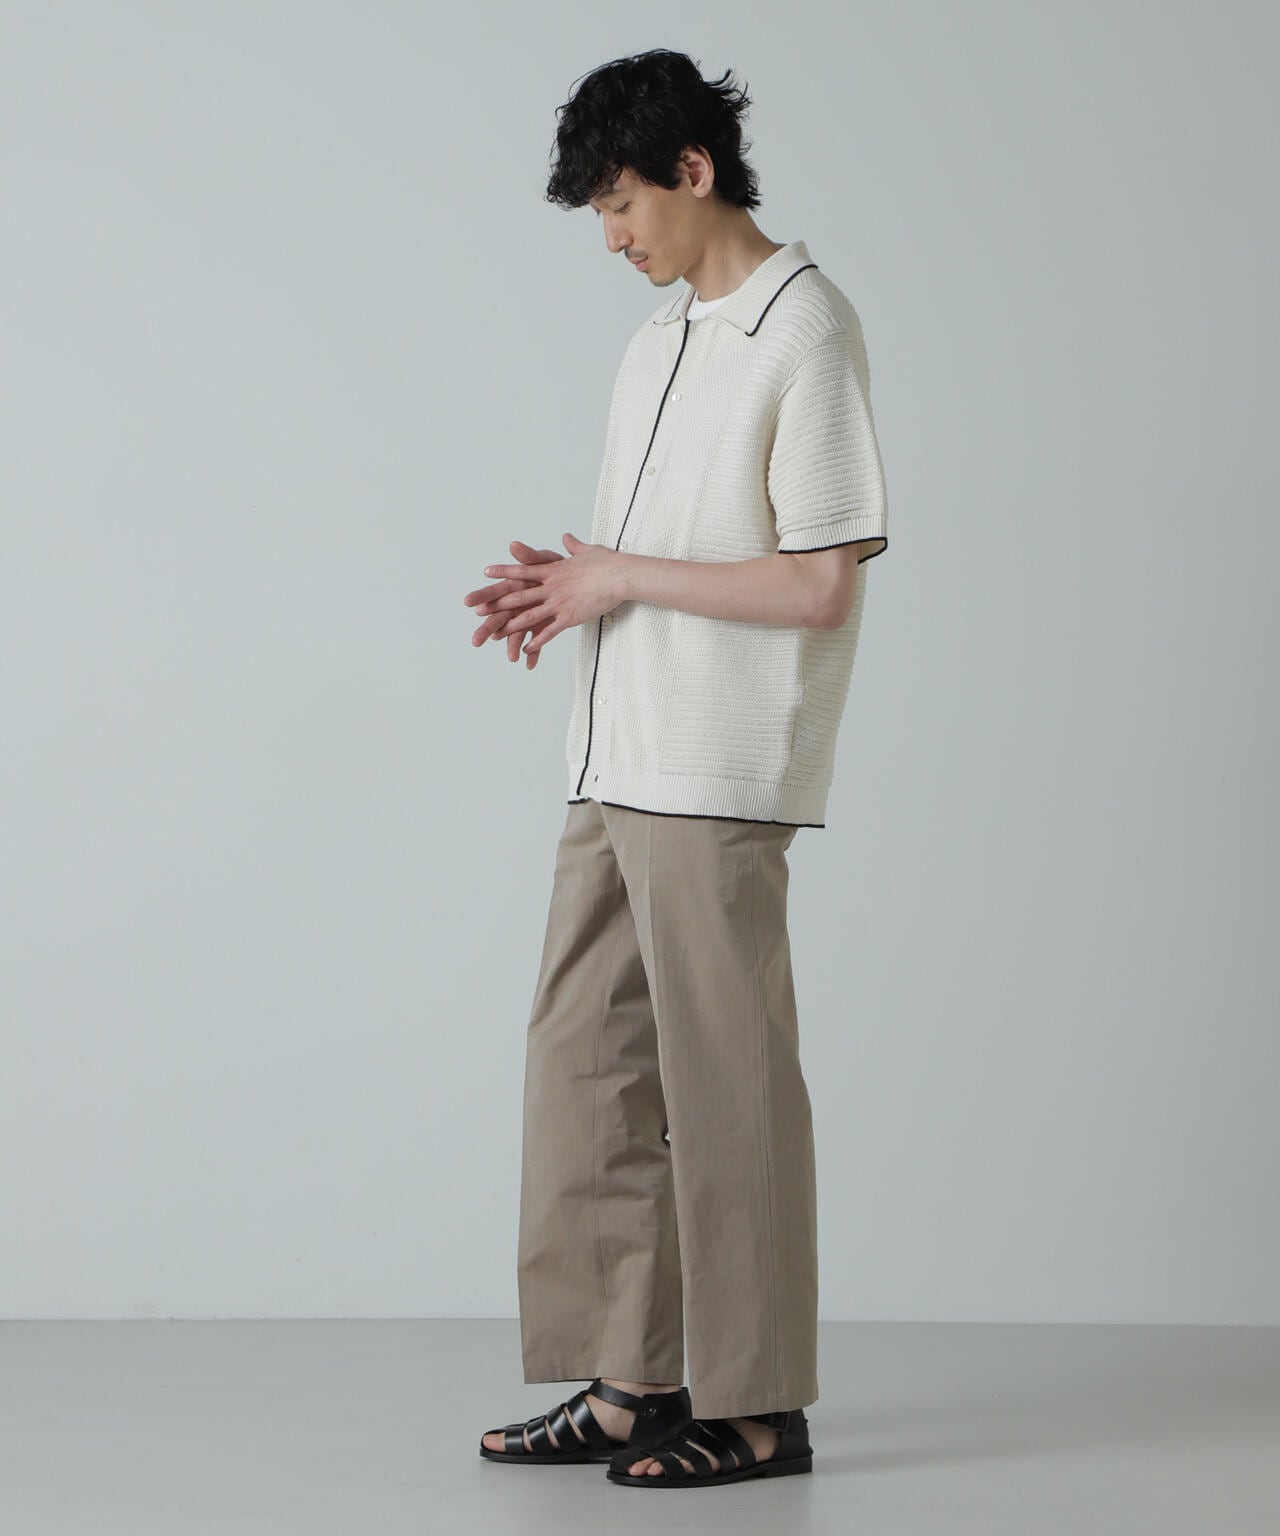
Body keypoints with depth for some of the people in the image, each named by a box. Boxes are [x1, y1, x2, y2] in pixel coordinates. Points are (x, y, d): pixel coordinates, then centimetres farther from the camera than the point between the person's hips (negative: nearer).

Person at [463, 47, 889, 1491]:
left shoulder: (806, 334, -10)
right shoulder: (662, 332, 17)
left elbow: (820, 586, -16)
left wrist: (620, 579, -12)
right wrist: (561, 585, 3)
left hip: (720, 778, -9)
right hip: (617, 767, 9)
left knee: (725, 1080, -2)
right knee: (585, 1061, 9)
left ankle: (755, 1406, 8)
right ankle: (628, 1382, 17)